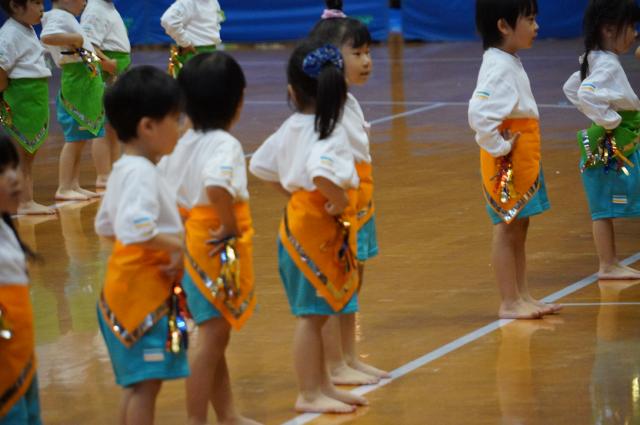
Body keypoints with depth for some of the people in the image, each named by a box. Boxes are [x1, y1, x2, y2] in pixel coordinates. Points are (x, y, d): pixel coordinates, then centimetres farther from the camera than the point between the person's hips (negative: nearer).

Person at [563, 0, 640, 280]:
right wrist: (609, 120, -23)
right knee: (604, 209, -3)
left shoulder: (596, 61, 11)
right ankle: (608, 265, 2)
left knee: (605, 209, 13)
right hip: (611, 149, -10)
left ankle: (609, 264, 19)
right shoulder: (608, 65, -20)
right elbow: (586, 94, -35)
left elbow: (572, 87, 24)